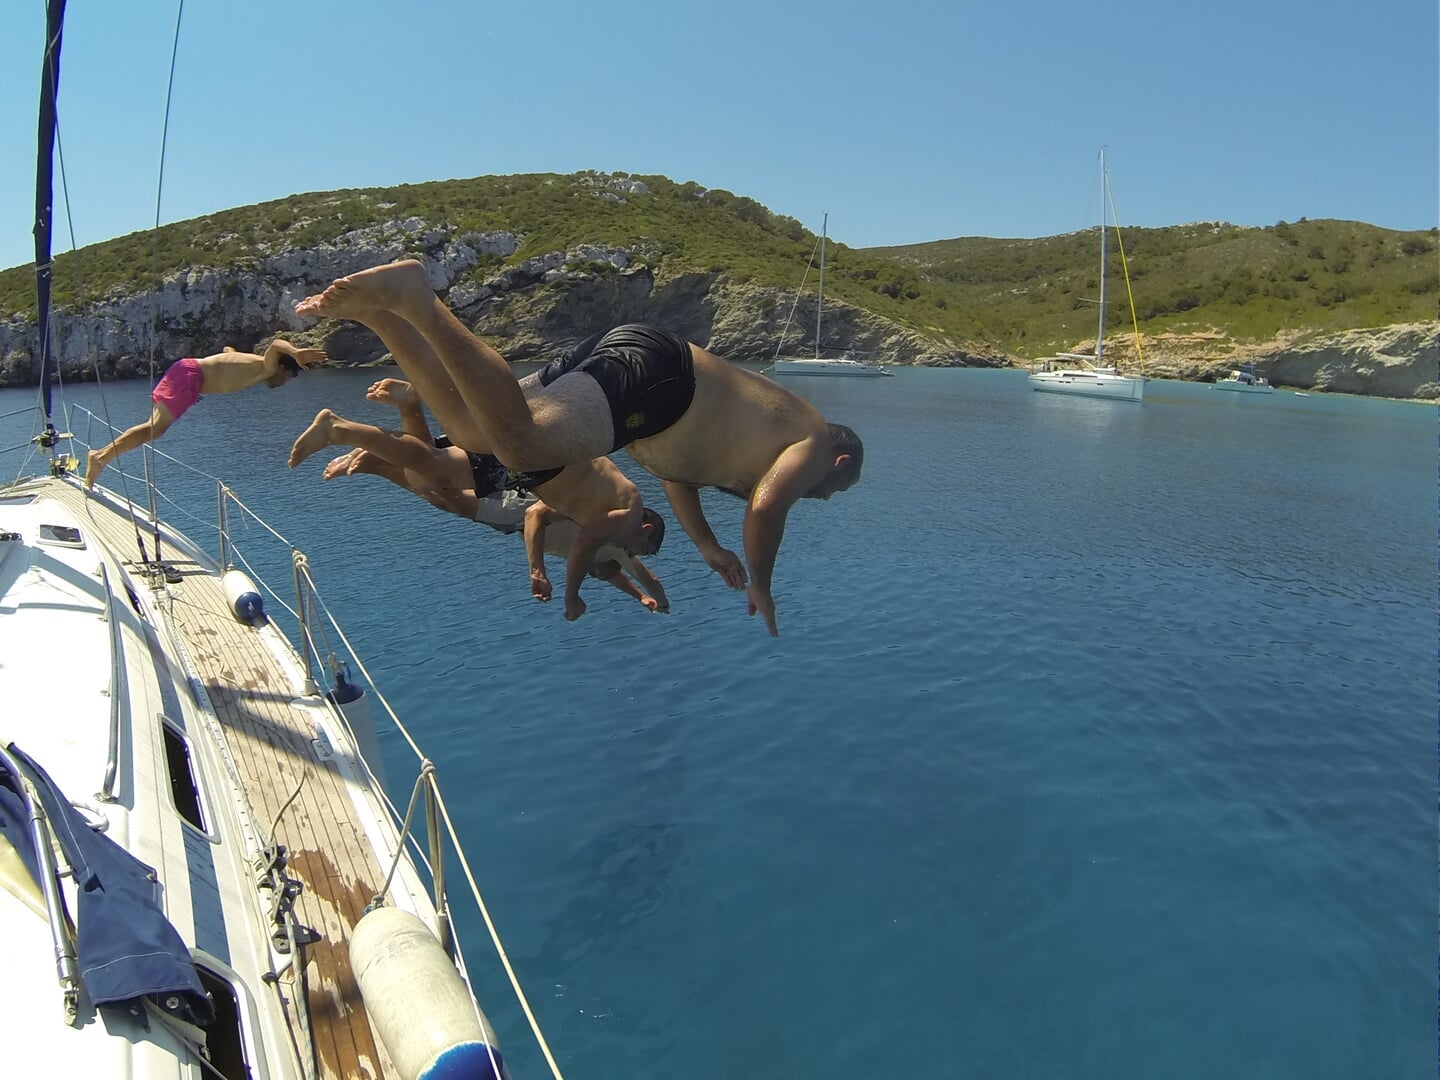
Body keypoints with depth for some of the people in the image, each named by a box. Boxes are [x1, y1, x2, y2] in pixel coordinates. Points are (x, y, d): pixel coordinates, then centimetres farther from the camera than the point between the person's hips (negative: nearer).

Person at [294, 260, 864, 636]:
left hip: (617, 348, 9)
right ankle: (412, 299, -35)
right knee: (521, 444, -30)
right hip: (651, 368, -9)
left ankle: (382, 313, -3)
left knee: (472, 432, 4)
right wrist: (760, 586, 5)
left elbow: (678, 470, 39)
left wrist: (708, 547, 43)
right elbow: (767, 506, -10)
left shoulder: (774, 424, 35)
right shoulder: (814, 443, 10)